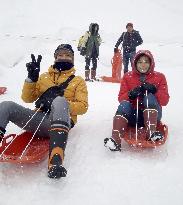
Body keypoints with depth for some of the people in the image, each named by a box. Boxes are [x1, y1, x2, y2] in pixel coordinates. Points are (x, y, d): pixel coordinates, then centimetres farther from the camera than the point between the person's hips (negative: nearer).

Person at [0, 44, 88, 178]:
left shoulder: (78, 81, 20)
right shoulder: (44, 77, 28)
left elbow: (83, 106, 7)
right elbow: (27, 98, 21)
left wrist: (59, 105, -9)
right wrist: (32, 77, 5)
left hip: (59, 122, -3)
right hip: (38, 120, 4)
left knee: (60, 101, -37)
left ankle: (56, 160, -55)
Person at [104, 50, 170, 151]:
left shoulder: (159, 77, 7)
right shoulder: (128, 76, 9)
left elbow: (165, 101, -1)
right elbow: (121, 98, 3)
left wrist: (154, 90, -18)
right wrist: (130, 94, -18)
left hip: (152, 115, 0)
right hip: (133, 115, 1)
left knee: (149, 96, -27)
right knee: (124, 104, -29)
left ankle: (151, 132, -39)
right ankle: (116, 140, -44)